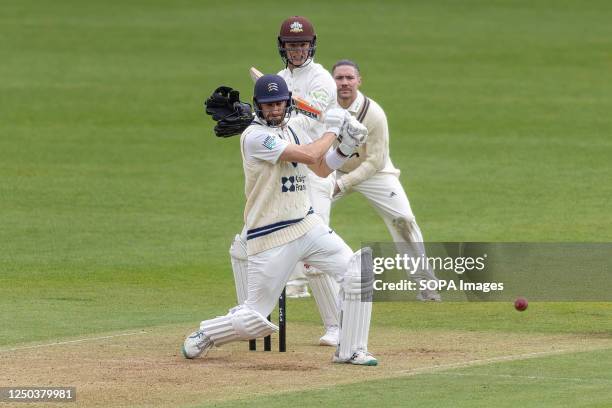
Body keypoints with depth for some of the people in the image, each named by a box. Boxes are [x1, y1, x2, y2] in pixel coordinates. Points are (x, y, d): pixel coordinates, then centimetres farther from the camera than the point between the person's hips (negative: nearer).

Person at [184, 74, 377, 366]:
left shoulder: (293, 131, 11)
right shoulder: (255, 136, -16)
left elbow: (322, 169, 20)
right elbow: (309, 156, -22)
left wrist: (346, 148, 3)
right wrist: (332, 129, -7)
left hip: (308, 226, 7)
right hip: (270, 239, -7)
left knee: (358, 273, -8)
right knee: (253, 321, -4)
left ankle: (350, 350, 1)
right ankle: (204, 336, 24)